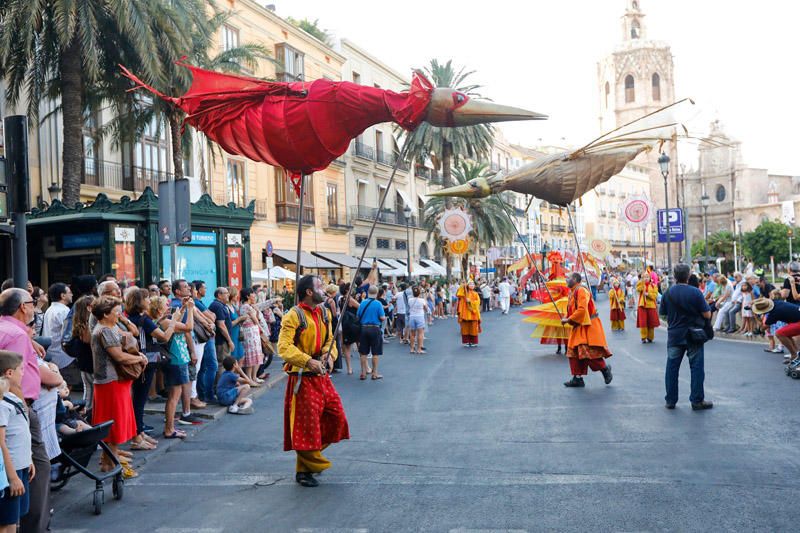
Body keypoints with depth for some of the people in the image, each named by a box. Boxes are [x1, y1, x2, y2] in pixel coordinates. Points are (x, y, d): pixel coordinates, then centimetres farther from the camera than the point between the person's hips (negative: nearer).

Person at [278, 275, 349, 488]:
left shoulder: (323, 313, 9)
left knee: (336, 416, 10)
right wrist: (309, 361, -31)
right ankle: (304, 470, 16)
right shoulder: (293, 316, -15)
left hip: (322, 376, 8)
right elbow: (284, 347, -22)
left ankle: (311, 454, 30)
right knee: (307, 424, -1)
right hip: (303, 377, -8)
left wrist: (330, 355, -6)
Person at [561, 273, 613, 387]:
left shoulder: (581, 291, -16)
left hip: (588, 326, -10)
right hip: (578, 326, 10)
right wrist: (566, 318, 5)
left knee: (589, 351, -10)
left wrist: (568, 320, -20)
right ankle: (578, 378, 9)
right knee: (574, 351, 6)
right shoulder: (572, 292, 14)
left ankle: (605, 368, 12)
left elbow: (582, 310, -25)